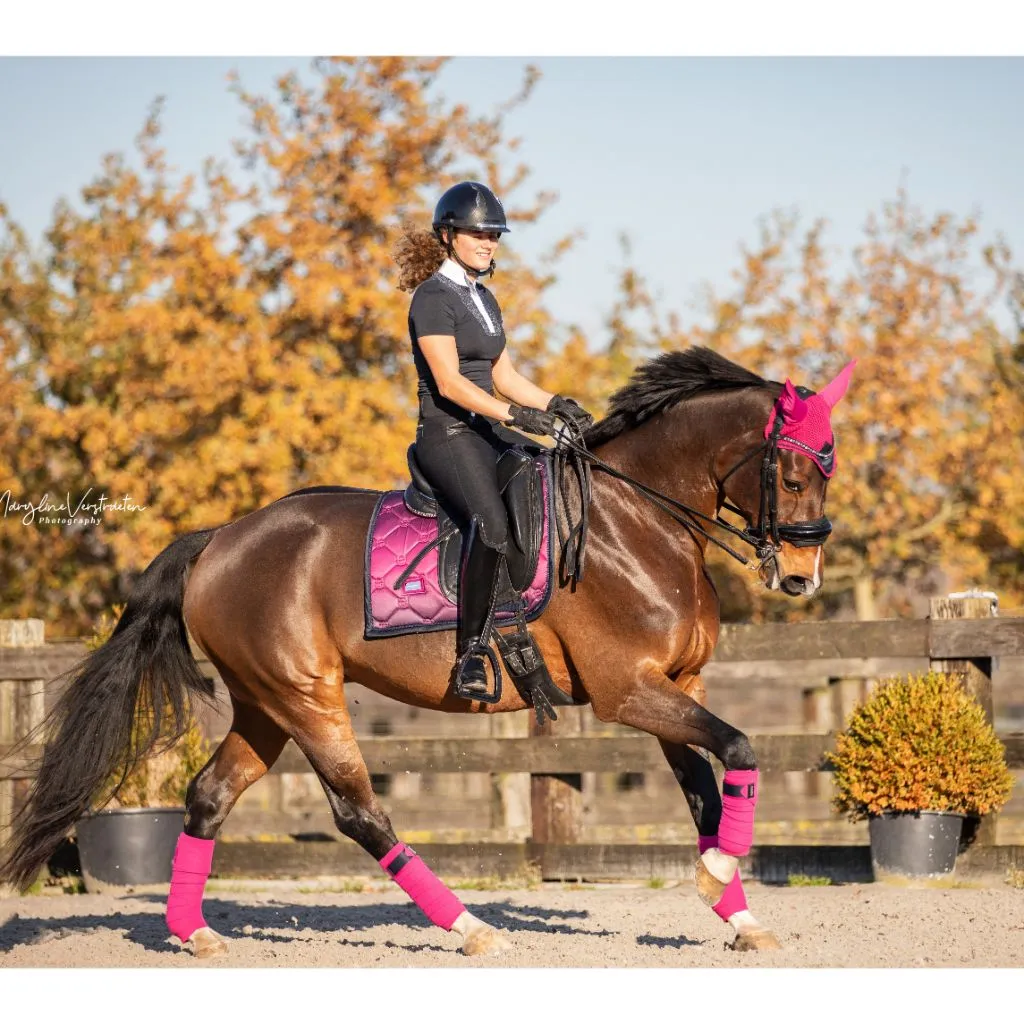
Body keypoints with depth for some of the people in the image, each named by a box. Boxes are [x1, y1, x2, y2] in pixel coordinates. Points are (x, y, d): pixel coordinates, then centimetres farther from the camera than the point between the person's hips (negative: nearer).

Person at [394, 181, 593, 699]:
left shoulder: (483, 299, 19)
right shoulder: (433, 297, -9)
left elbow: (503, 376, 19)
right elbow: (449, 383, -18)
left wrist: (554, 403, 3)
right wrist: (514, 414, -27)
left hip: (483, 435, 10)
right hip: (446, 434, -10)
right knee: (491, 522, -32)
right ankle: (471, 654, -32)